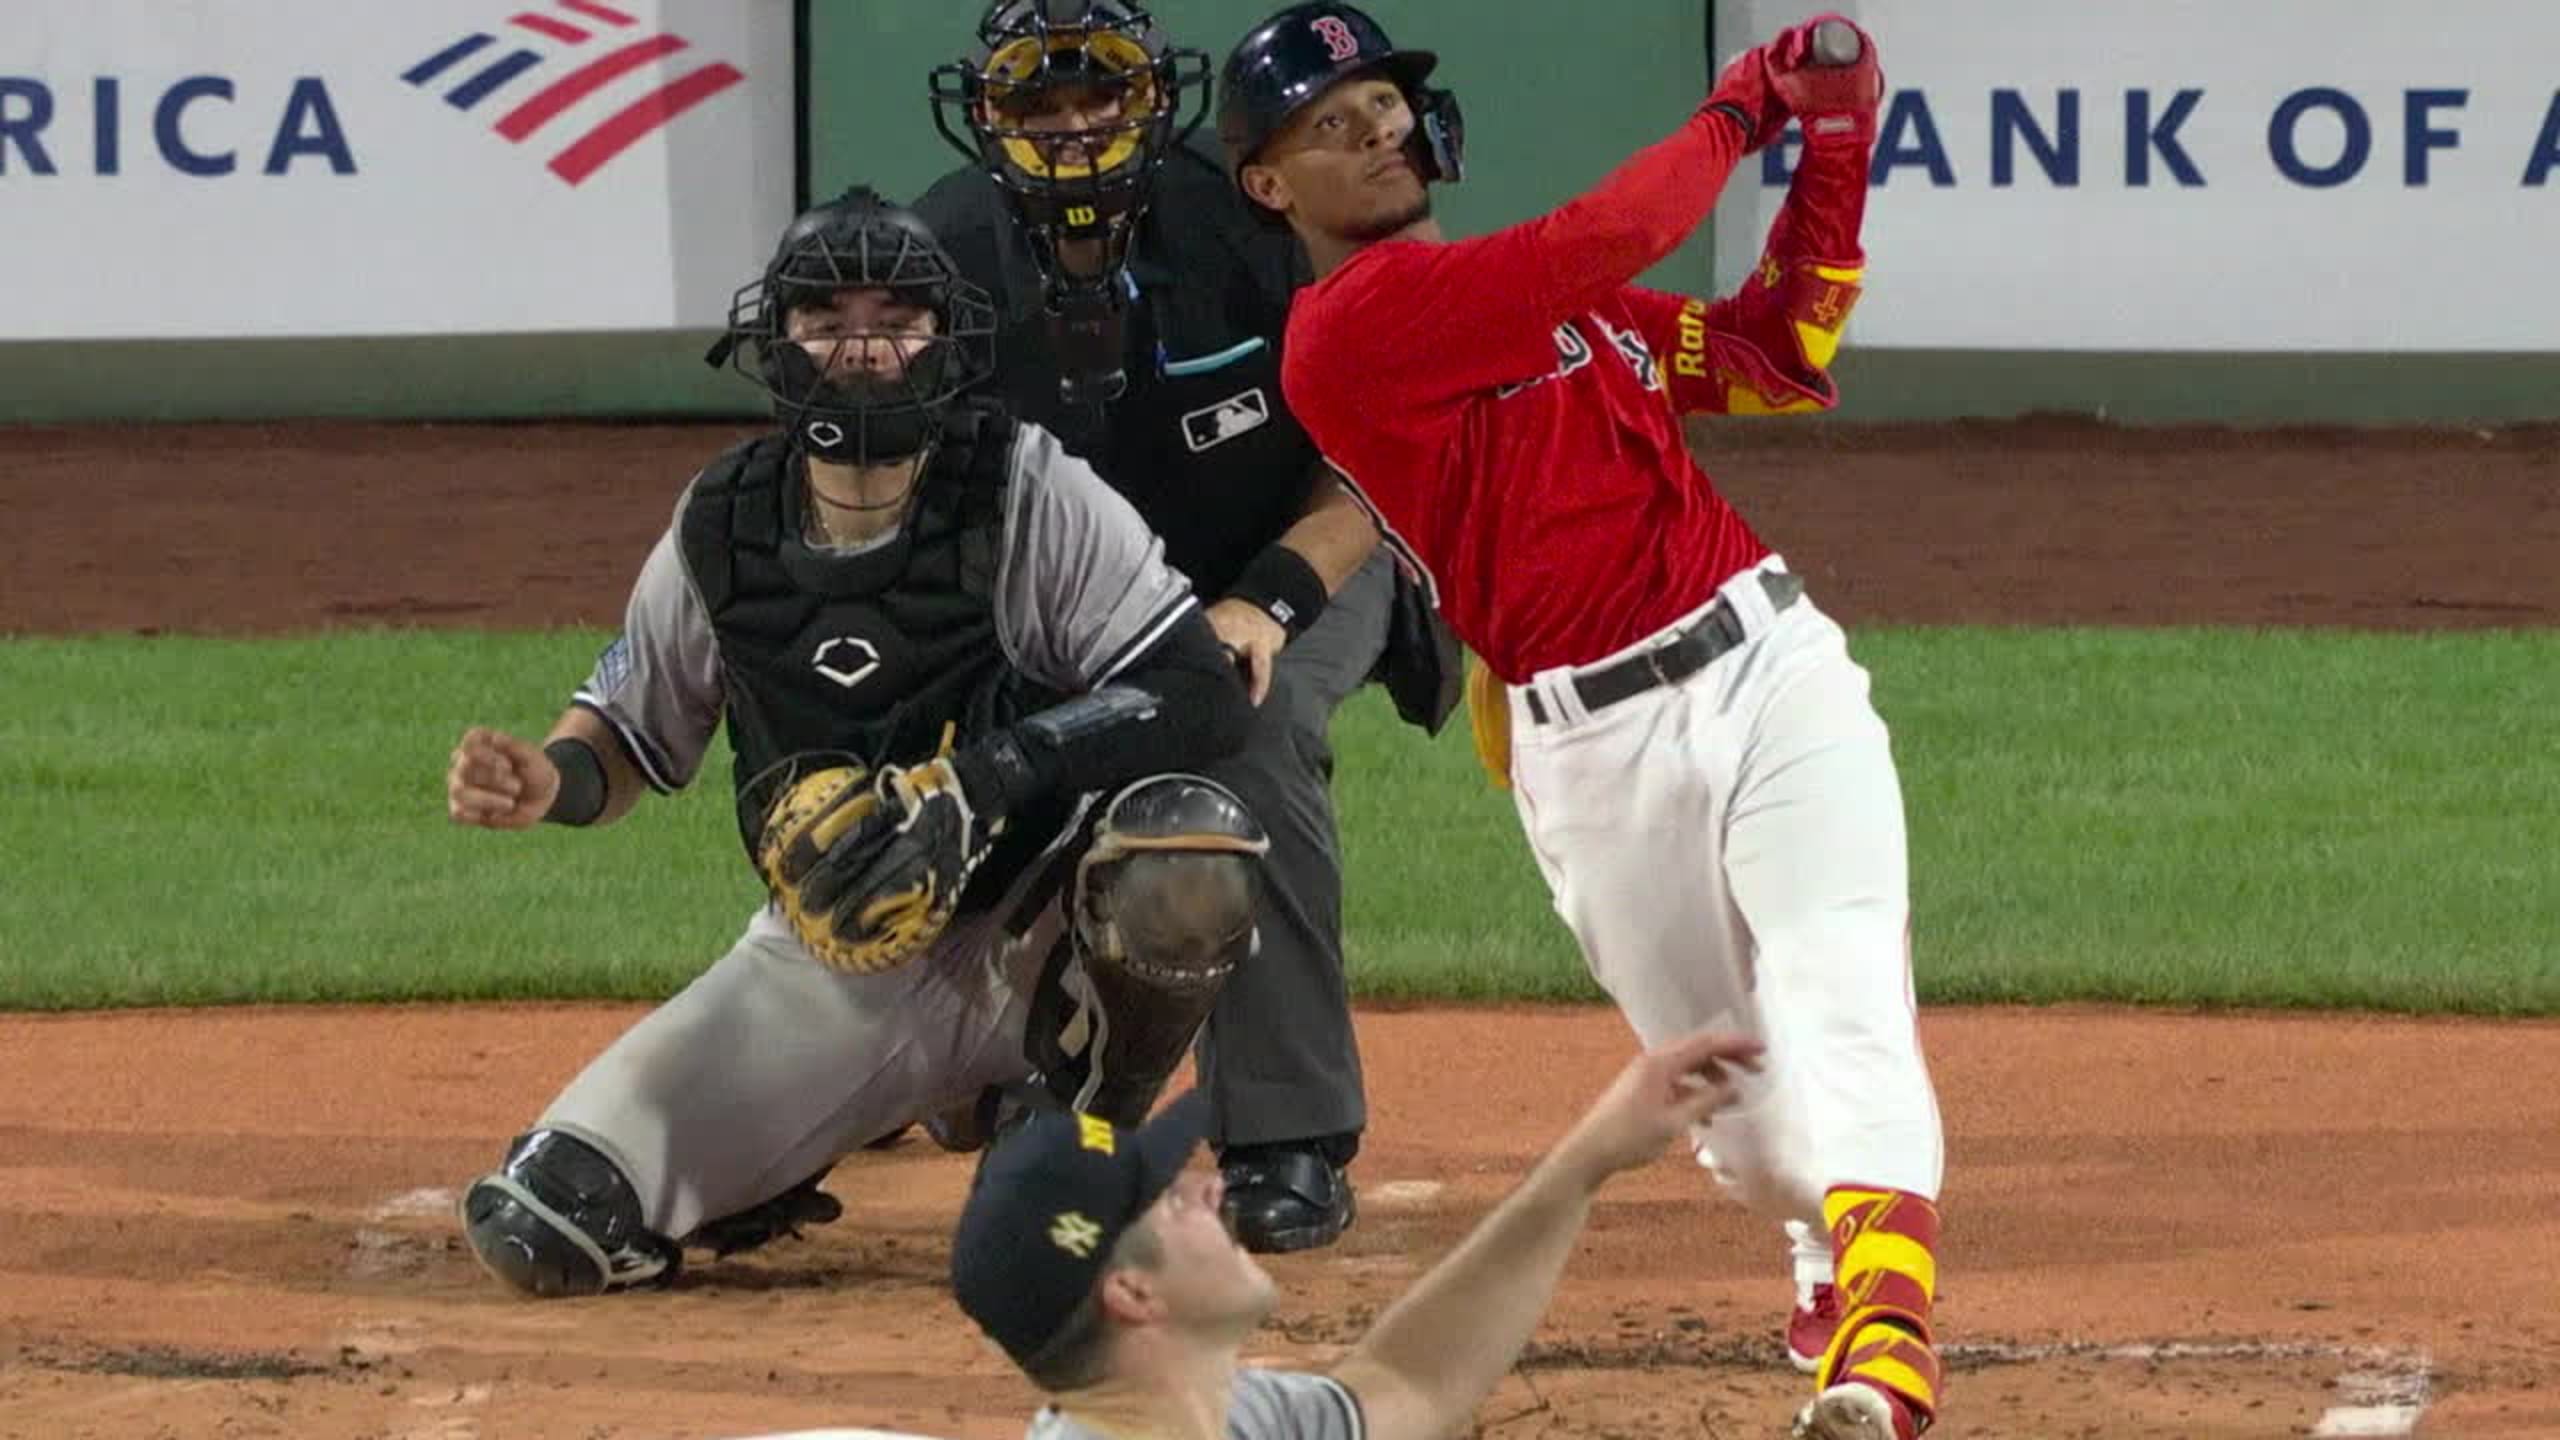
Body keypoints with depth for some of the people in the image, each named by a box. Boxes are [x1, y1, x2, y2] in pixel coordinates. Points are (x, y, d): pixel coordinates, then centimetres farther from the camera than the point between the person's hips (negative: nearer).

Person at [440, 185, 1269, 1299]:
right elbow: (632, 732, 13)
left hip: (1035, 935, -3)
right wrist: (551, 782, -12)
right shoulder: (721, 536, -1)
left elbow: (1202, 698, -20)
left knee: (1188, 847, -38)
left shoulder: (1030, 494, -12)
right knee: (537, 1231, -13)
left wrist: (988, 777, -31)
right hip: (830, 957, 3)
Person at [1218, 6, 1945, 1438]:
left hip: (1771, 662, 4)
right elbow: (1607, 240, -14)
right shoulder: (1348, 326, -8)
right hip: (1593, 748, -4)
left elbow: (1784, 360, 20)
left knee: (1839, 999, -17)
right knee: (1718, 1075, 6)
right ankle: (1835, 1264, 35)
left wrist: (1834, 154, 11)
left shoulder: (1538, 294, 18)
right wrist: (1737, 116, 3)